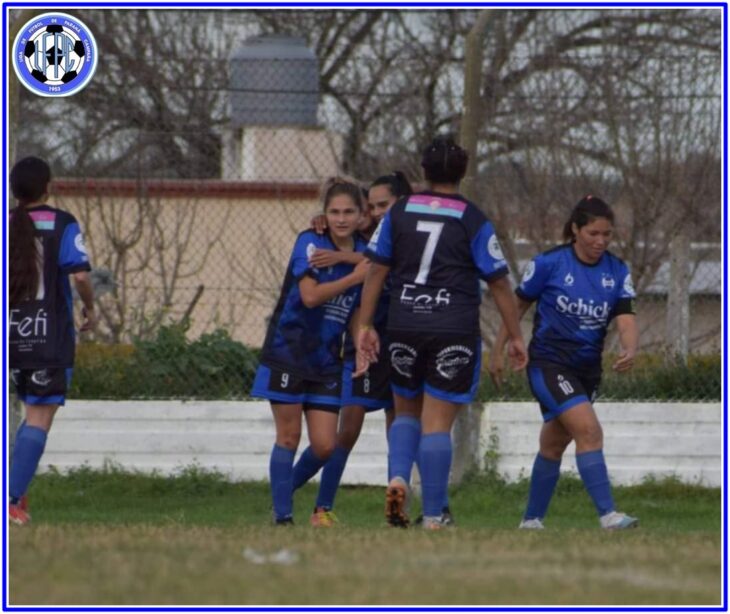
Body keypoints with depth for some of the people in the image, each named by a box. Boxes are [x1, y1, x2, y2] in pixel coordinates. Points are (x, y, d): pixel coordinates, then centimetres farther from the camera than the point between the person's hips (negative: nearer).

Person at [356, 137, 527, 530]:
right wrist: (515, 336, 7)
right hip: (455, 333, -2)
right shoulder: (474, 221, -2)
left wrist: (366, 326, 11)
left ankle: (398, 477, -7)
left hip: (403, 329, 2)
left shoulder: (399, 213, 6)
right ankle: (433, 517, -3)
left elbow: (376, 271, 6)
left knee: (406, 411, 20)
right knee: (437, 423, -1)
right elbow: (498, 283, 0)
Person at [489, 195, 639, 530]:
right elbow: (518, 306, 0)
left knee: (554, 445, 14)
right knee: (589, 430, -21)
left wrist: (629, 350, -30)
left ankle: (531, 520, 27)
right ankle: (608, 515, -26)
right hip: (549, 362, -5)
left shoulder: (617, 272, 1)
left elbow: (625, 319, -9)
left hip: (587, 370, 5)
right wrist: (497, 352, 3)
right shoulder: (550, 263, -11)